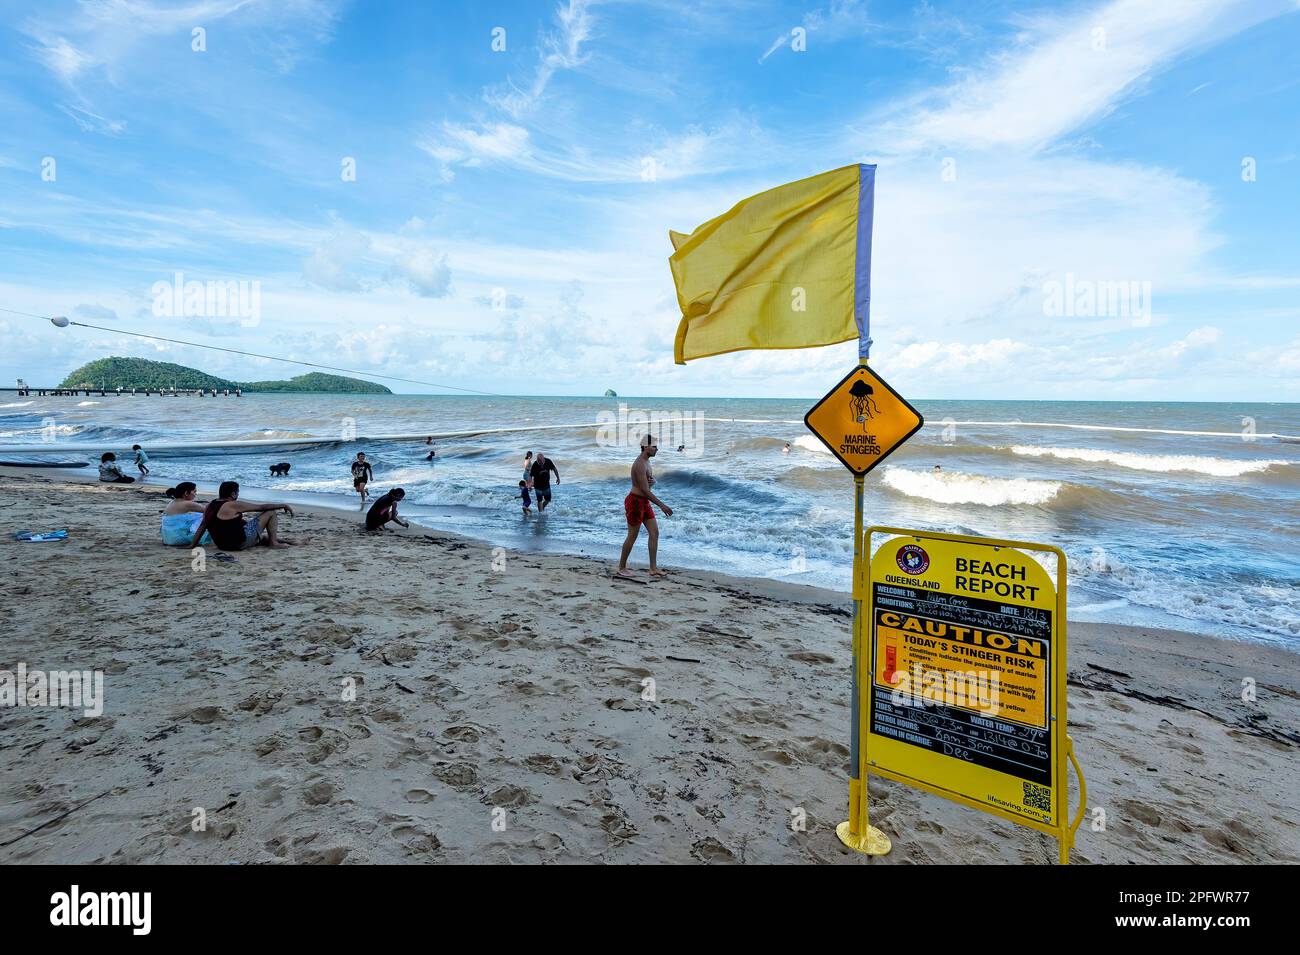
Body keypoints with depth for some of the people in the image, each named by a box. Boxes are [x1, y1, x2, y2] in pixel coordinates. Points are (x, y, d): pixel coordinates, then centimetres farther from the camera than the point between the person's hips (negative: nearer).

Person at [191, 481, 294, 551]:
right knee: (271, 512, -1)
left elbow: (202, 526, 13)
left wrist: (192, 545, 19)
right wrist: (283, 505, 0)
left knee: (262, 536, 34)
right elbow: (262, 507, -9)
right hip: (241, 541, -9)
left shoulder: (210, 505, 9)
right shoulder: (234, 505, -13)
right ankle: (273, 542, -1)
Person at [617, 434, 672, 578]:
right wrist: (662, 505, -24)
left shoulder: (646, 461, 11)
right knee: (632, 536, 0)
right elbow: (645, 490, -25)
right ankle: (621, 568, 14)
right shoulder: (640, 464, -21)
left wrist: (652, 480, -5)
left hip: (644, 502, 10)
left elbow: (650, 479, 22)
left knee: (654, 532, 6)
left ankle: (653, 568, 10)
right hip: (635, 501, -10)